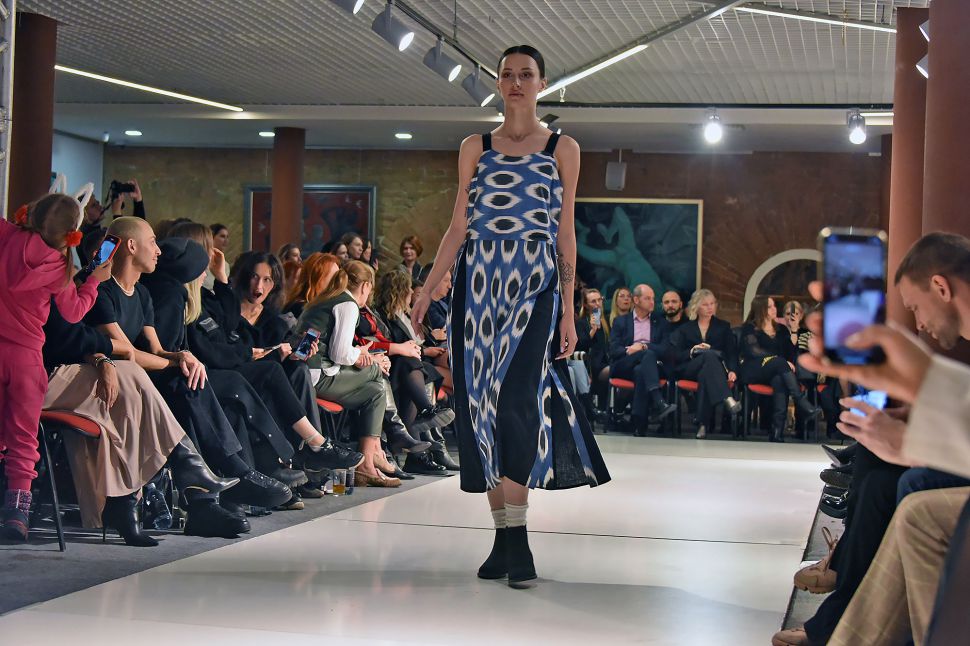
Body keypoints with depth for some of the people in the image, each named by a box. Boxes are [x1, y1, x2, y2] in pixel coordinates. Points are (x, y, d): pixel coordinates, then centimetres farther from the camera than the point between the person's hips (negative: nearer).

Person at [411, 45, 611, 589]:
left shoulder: (563, 150, 8)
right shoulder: (475, 149, 13)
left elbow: (566, 234, 6)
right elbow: (458, 228, 12)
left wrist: (568, 310, 1)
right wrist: (429, 289, 3)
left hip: (534, 287, -3)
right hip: (478, 284, 3)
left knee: (516, 402, -16)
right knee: (483, 405, 0)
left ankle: (518, 540, -14)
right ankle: (503, 538, 8)